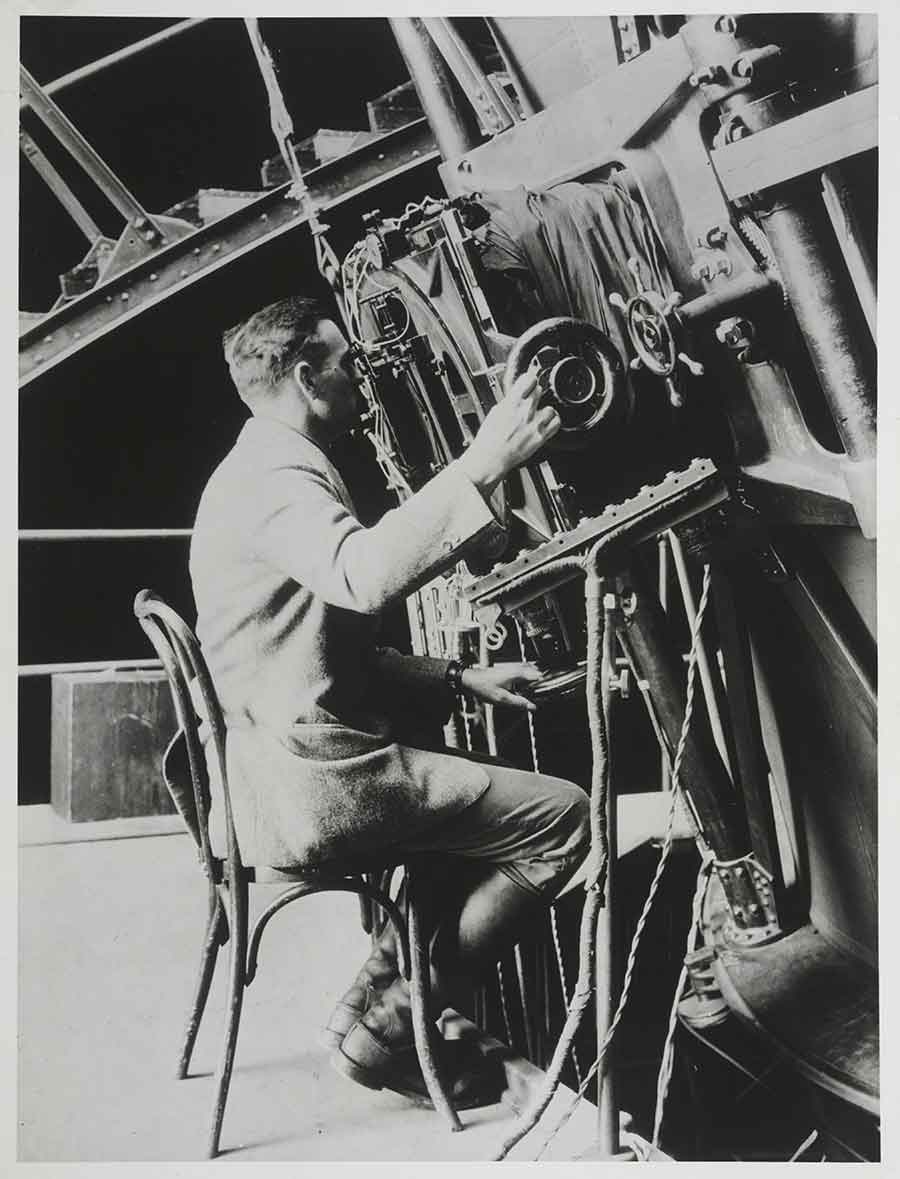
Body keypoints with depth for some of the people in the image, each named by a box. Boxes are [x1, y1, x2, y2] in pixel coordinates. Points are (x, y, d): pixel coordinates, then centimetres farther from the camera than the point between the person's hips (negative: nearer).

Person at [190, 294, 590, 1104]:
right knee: (561, 815, -6)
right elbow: (366, 574, -35)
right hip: (314, 783, -11)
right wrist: (483, 466, -32)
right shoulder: (274, 475, -12)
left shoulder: (273, 472, 21)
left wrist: (458, 679, 14)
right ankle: (389, 1027, 2)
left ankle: (375, 1009, 19)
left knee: (479, 794, 26)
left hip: (296, 772, 11)